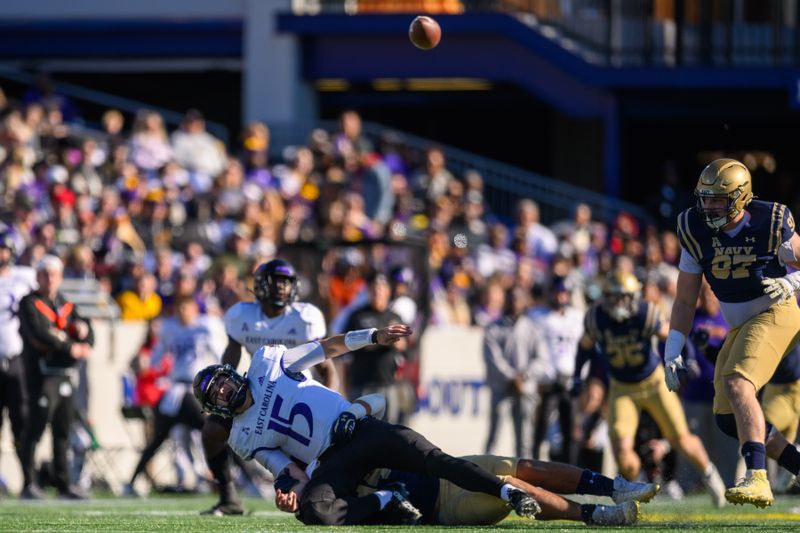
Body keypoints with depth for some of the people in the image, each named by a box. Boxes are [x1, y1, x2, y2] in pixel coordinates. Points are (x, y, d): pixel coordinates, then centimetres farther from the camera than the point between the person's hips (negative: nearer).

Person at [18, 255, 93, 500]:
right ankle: (28, 484, -9)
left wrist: (83, 330, -9)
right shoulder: (30, 304, -2)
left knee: (63, 431, 9)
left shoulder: (66, 306, 19)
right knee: (36, 427, -10)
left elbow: (88, 338, 15)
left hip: (64, 374, 7)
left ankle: (63, 484, 15)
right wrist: (70, 348, -17)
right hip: (41, 375, -7)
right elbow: (40, 334, -16)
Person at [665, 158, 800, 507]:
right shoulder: (696, 232, -3)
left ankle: (757, 478, -37)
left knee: (736, 385, -30)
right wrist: (672, 354, -1)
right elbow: (685, 301, 4)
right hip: (740, 326, 7)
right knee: (728, 419, 4)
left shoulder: (770, 224, -14)